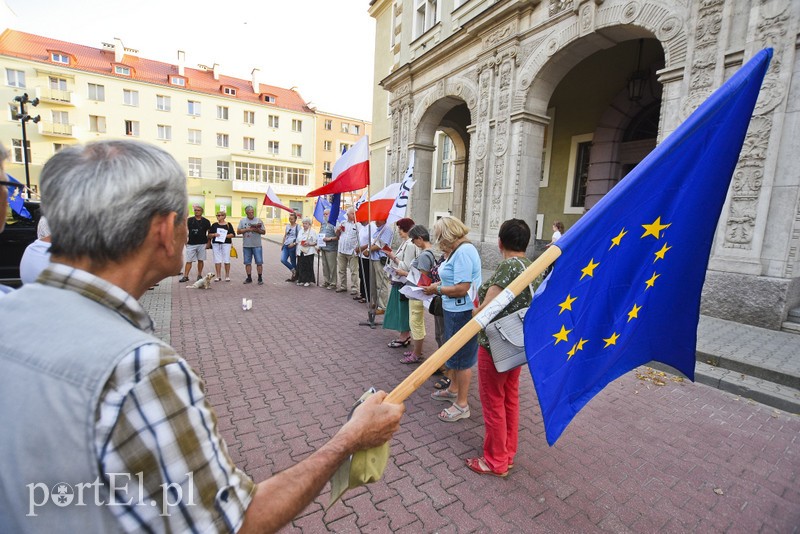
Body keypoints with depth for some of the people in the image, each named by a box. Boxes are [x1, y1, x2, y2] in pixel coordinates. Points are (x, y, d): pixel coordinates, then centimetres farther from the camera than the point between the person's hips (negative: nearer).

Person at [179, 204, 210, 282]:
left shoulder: (206, 221, 5)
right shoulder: (189, 220, 5)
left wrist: (208, 242, 4)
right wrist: (185, 241, 2)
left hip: (202, 244, 0)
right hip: (191, 244, 0)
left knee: (200, 260, 6)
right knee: (188, 261, -1)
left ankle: (199, 275, 17)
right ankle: (185, 276, 1)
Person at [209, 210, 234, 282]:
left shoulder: (228, 225, 4)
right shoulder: (214, 225, 11)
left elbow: (232, 234, -2)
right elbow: (209, 235, 11)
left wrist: (224, 236, -16)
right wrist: (214, 234, -10)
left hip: (226, 243, -2)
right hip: (216, 243, 3)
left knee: (226, 260, -1)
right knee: (217, 260, 2)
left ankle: (227, 276, 8)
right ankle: (218, 276, 9)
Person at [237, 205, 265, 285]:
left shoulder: (258, 220, 4)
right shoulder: (242, 221, 9)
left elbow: (264, 232, 4)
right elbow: (238, 231, 3)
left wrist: (257, 230, -15)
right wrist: (247, 229, -11)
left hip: (257, 245, -2)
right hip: (246, 245, 2)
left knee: (259, 262, -3)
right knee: (247, 262, 7)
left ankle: (260, 278, 4)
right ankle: (249, 278, 16)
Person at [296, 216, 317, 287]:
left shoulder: (312, 231, -3)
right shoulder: (301, 231, 15)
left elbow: (315, 242, -6)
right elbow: (298, 241, 18)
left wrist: (309, 244, -22)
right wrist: (297, 251, 13)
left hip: (308, 252, -5)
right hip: (300, 252, 5)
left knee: (308, 267, -3)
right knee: (301, 266, 5)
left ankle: (308, 281, 7)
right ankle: (301, 280, 15)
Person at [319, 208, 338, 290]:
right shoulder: (323, 224, 17)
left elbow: (338, 236, -14)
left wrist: (330, 238, -21)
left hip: (331, 248, -8)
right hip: (323, 248, 8)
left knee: (332, 266, -3)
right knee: (324, 265, 13)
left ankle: (333, 283, 4)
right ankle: (326, 281, 24)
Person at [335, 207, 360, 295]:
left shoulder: (357, 224, -4)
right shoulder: (342, 223, 11)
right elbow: (337, 235, 20)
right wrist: (338, 230, -1)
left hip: (352, 251, -5)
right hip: (342, 250, 5)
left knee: (354, 271, -1)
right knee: (341, 270, 13)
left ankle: (354, 288, 6)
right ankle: (342, 286, 26)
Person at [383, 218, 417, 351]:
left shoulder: (410, 245, -19)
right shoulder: (405, 242, 11)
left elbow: (406, 266, -22)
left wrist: (393, 257, -16)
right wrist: (392, 256, 4)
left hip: (404, 282, -10)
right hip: (399, 280, 10)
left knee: (403, 308, 1)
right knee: (400, 309, 16)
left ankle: (404, 337, 14)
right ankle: (405, 334, 27)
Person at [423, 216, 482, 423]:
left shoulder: (463, 252, -22)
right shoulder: (460, 249, 10)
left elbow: (462, 289, -26)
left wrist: (437, 289, -14)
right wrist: (439, 285, 1)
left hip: (462, 312, -10)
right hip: (455, 310, 10)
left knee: (462, 357, 4)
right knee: (453, 353, 24)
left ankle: (462, 404, 20)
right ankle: (453, 389, 43)